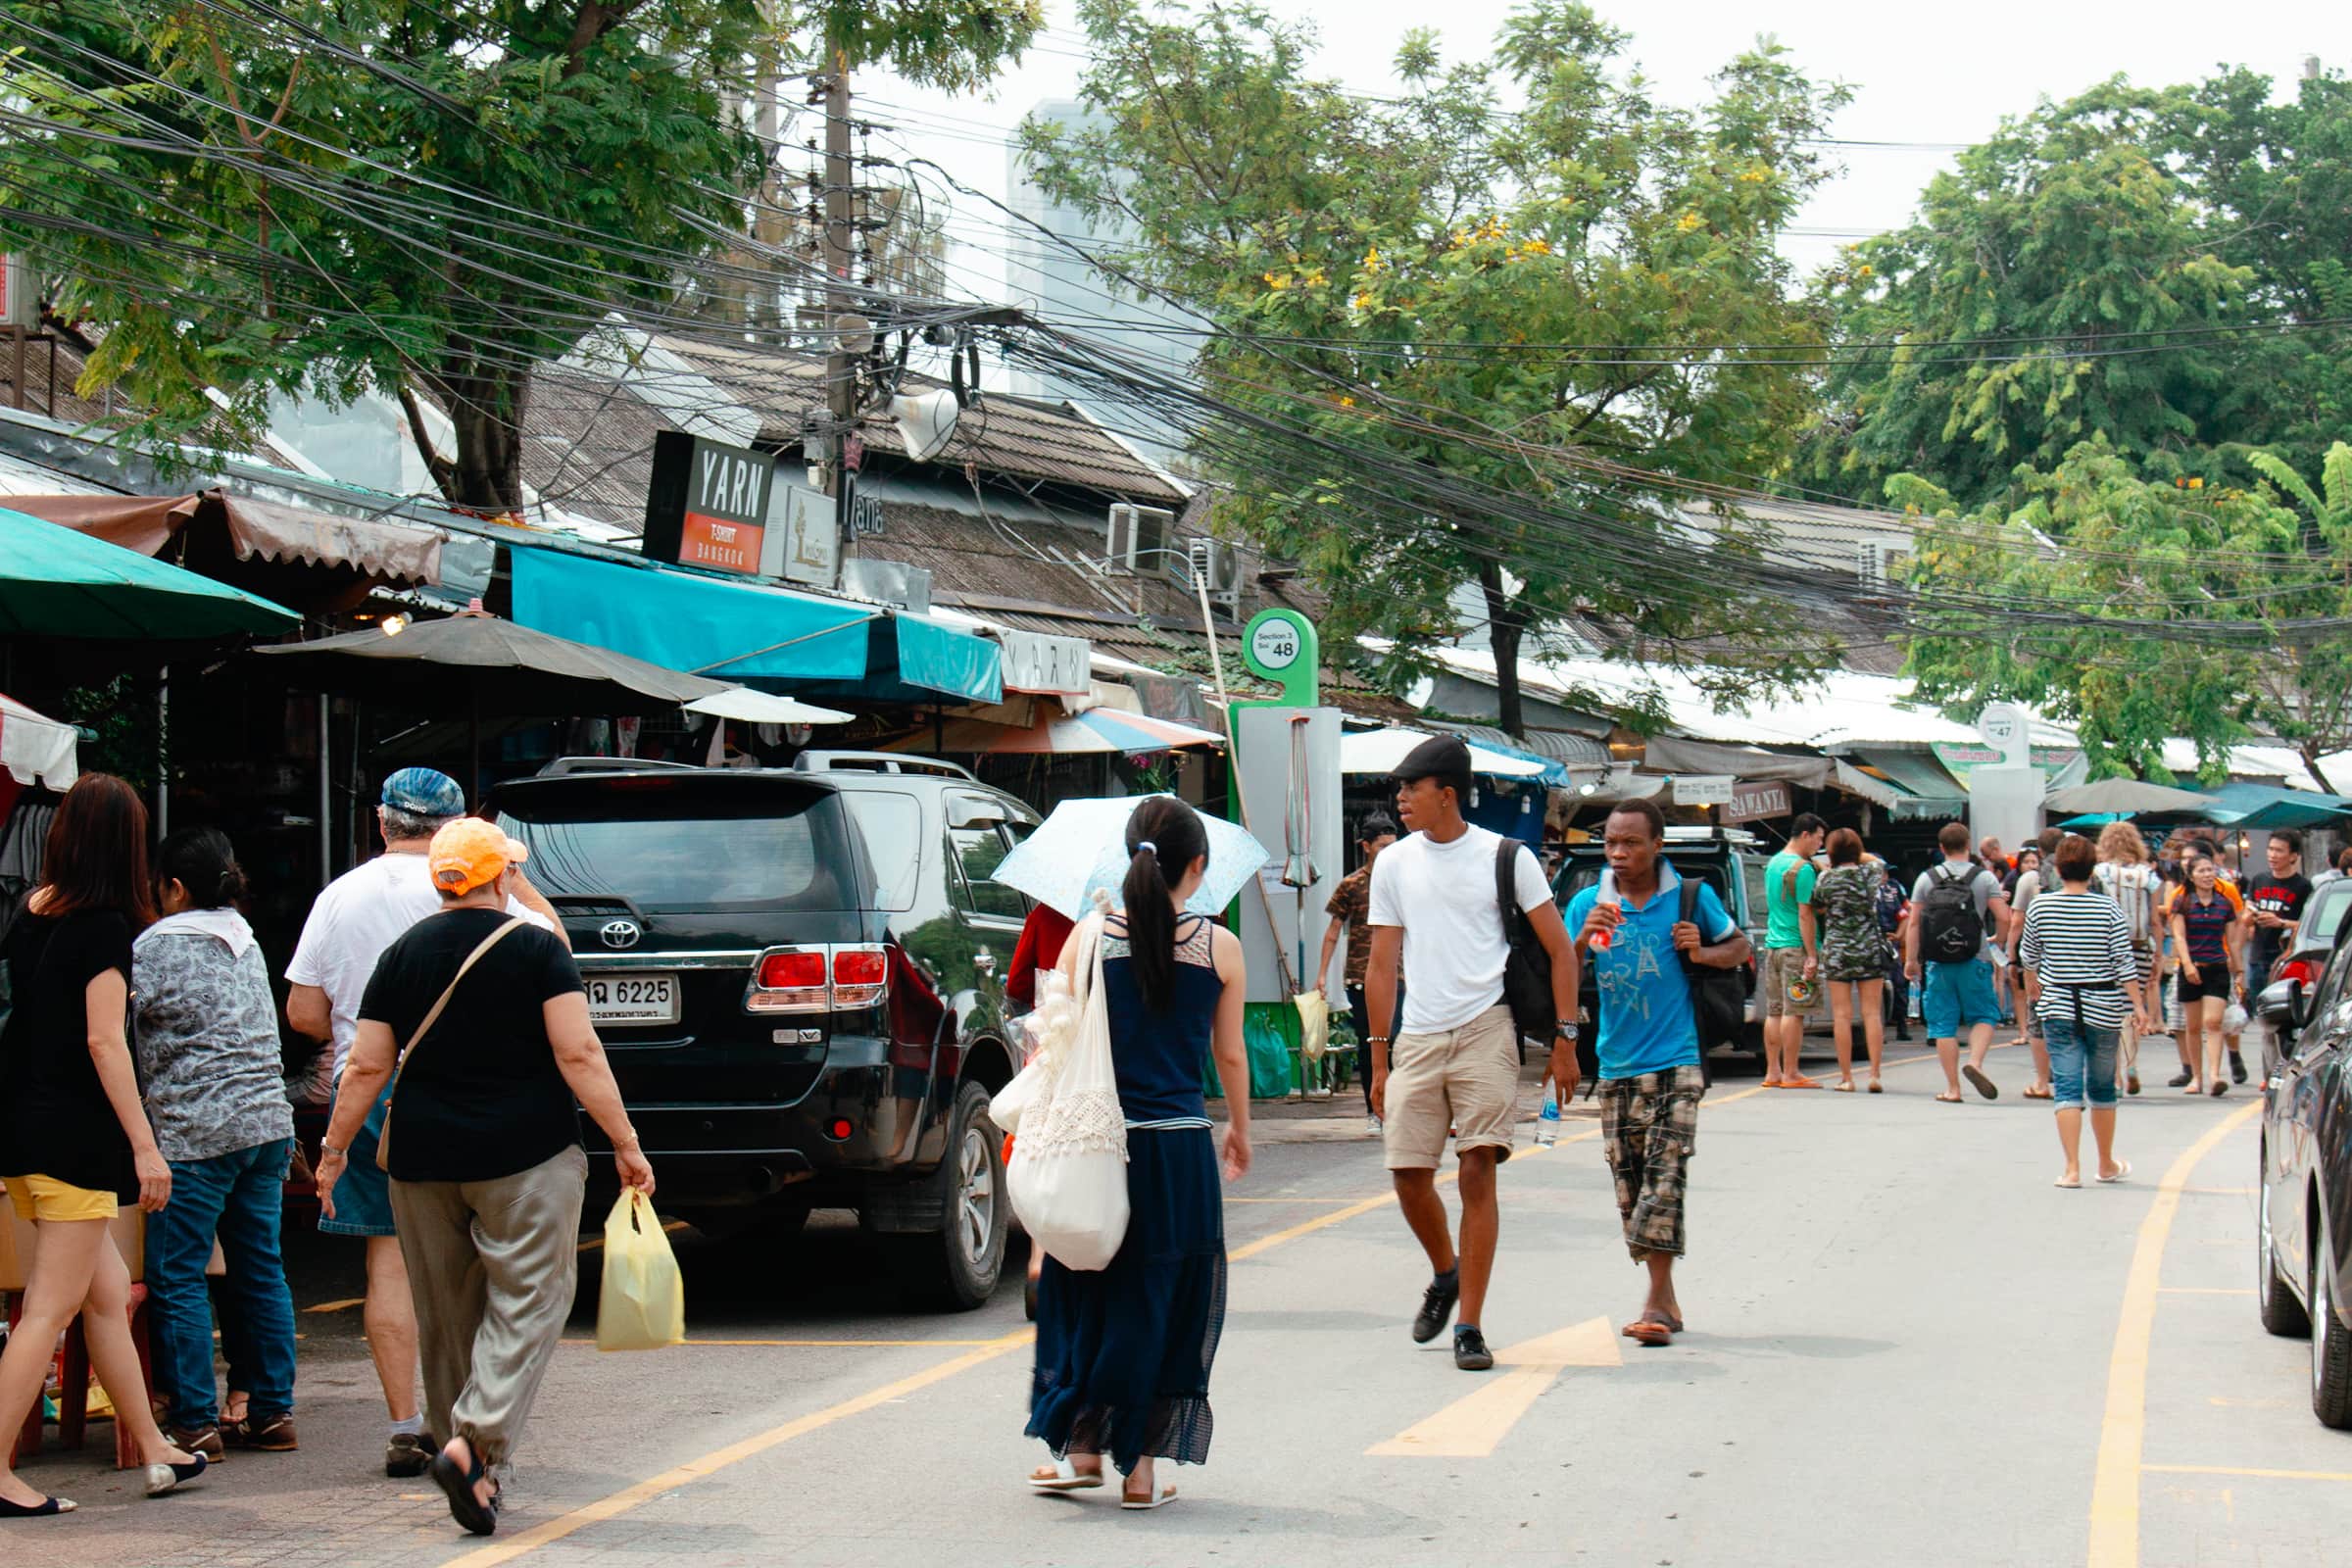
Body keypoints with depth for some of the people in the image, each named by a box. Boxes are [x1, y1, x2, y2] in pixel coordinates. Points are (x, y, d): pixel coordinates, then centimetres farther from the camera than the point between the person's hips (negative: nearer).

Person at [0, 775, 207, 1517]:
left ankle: (154, 1450, 24)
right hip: (77, 1133, -8)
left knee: (109, 1293, 16)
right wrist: (145, 1145, -17)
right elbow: (104, 1041, -18)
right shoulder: (104, 926, -13)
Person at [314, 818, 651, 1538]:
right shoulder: (537, 950, -6)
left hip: (423, 1160, 4)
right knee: (527, 1303, -3)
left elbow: (366, 1068, 4)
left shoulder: (404, 955, 5)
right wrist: (625, 1144, -10)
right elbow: (578, 1056, -13)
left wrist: (336, 1147, 15)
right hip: (525, 1157, -4)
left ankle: (465, 1454, 19)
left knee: (446, 1316, 14)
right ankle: (475, 1442, -21)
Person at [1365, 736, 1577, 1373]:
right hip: (1417, 1036, 3)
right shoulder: (1394, 864, 10)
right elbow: (1382, 965, 13)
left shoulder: (1507, 858, 1)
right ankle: (1445, 1273, 30)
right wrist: (1380, 1059, 9)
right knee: (1408, 1173, 0)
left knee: (1478, 1172, -8)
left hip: (1485, 1032, -3)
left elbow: (1558, 949, 4)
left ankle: (1469, 1326, -4)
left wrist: (1565, 1039, -2)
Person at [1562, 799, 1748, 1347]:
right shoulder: (1588, 904, 5)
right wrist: (1584, 941, -18)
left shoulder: (1690, 897, 0)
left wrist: (1703, 952, -9)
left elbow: (1739, 946, 12)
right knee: (1629, 1185, 6)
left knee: (1663, 1178, -13)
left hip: (1676, 1061, -4)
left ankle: (1656, 1303, -13)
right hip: (1617, 1067, 4)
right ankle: (1665, 1300, 18)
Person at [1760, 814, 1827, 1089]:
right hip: (1795, 948, -8)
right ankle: (1790, 1073, -5)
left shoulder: (1772, 863, 14)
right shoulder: (1803, 868, -13)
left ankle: (1772, 1071, 12)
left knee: (1774, 1011, 10)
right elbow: (1805, 914, -16)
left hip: (1772, 944, 8)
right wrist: (1812, 955, -16)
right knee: (1794, 1012, -6)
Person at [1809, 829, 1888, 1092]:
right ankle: (1875, 1075, -1)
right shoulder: (1871, 872, 2)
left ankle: (1846, 1077, 0)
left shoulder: (1827, 878, -5)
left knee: (1842, 1015, 1)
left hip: (1836, 951, -2)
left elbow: (1818, 908, 9)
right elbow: (1881, 868, 25)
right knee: (1871, 1013, 4)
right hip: (1870, 950, 2)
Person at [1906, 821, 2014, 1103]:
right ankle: (1975, 1062, -14)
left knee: (1943, 1025, 5)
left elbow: (1914, 923, 2)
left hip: (1937, 963, 1)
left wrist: (1911, 959, 9)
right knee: (1984, 1016, 11)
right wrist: (1995, 937, 15)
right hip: (1974, 962, -1)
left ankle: (1952, 1088, 5)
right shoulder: (1984, 878, -1)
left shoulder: (1926, 879, 4)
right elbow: (2004, 918, -6)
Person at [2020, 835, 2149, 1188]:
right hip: (2102, 1009, 0)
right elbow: (2124, 962, -8)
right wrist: (2138, 1003, -1)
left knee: (2067, 1086, -1)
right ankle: (2107, 1165, 29)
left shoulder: (2040, 907, -2)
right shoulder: (2108, 910, -6)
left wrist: (2035, 983, 31)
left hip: (2058, 1008, 0)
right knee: (2102, 1088, 14)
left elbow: (2028, 955, 12)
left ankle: (2072, 1168, -12)